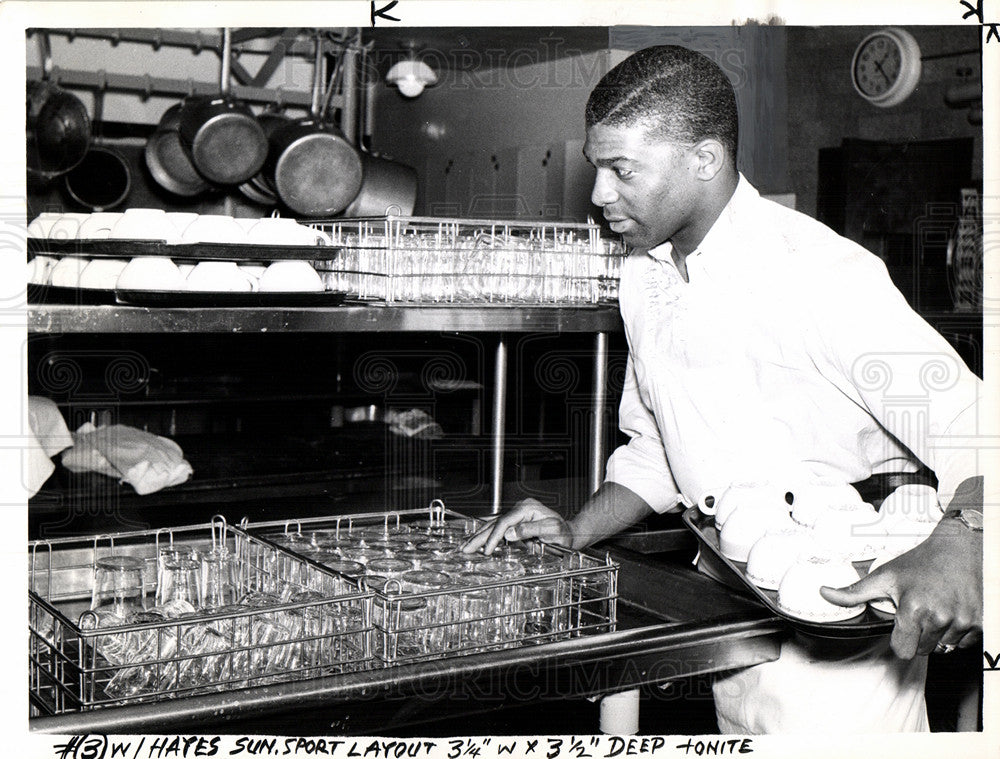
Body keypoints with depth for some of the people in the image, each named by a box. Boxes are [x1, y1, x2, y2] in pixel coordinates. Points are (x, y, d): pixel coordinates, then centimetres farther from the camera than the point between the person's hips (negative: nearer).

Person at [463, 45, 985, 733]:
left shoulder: (820, 272, -20)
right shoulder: (644, 277, 5)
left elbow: (967, 424, -24)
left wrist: (960, 543, -43)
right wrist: (576, 533, 1)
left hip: (850, 600, -7)